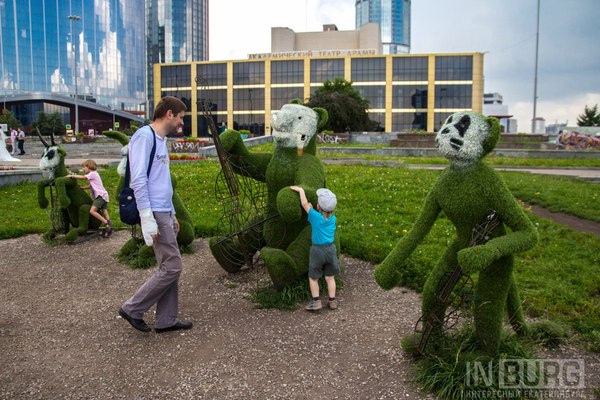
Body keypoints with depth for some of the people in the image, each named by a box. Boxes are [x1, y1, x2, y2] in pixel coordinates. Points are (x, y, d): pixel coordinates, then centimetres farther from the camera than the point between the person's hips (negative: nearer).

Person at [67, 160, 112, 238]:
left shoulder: (92, 173, -2)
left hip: (100, 195, -10)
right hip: (104, 196, 10)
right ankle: (109, 229, -1)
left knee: (92, 211, -21)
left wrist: (72, 176, -2)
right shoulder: (94, 174, 26)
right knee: (105, 214, 4)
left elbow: (82, 177, -10)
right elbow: (91, 186, 24)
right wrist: (81, 187, 15)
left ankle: (107, 223, -25)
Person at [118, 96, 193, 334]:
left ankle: (166, 320, 18)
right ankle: (132, 309, 7)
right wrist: (148, 220, -22)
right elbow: (138, 181, -18)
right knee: (172, 266, -7)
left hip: (165, 213, 10)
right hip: (155, 214, -10)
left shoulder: (160, 140, 19)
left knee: (169, 266, 10)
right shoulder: (144, 136, -11)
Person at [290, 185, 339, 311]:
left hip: (317, 250, -4)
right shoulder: (333, 218, -2)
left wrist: (301, 190, 1)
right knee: (330, 277, 15)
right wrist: (312, 210, 12)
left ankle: (316, 302, 10)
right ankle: (332, 301, 18)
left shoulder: (315, 216, -16)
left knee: (313, 277, 11)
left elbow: (304, 204, -10)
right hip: (330, 249, 4)